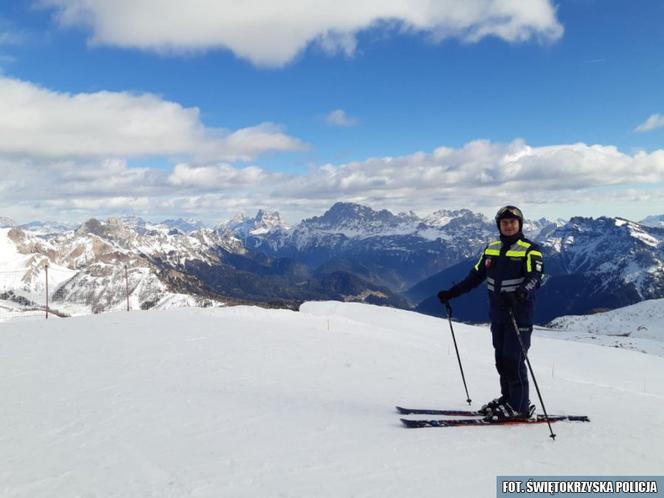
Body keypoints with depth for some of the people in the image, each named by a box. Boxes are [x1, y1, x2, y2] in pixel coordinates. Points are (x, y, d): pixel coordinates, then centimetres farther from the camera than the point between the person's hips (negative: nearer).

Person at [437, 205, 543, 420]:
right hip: (497, 314, 6)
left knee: (513, 360, -8)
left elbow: (534, 277, -19)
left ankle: (520, 407, 2)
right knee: (501, 360, 10)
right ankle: (507, 400, 21)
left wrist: (522, 292, -40)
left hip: (519, 314, -6)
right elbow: (475, 276, 18)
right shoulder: (491, 249, 13)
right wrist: (451, 293, 14)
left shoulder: (530, 250, -4)